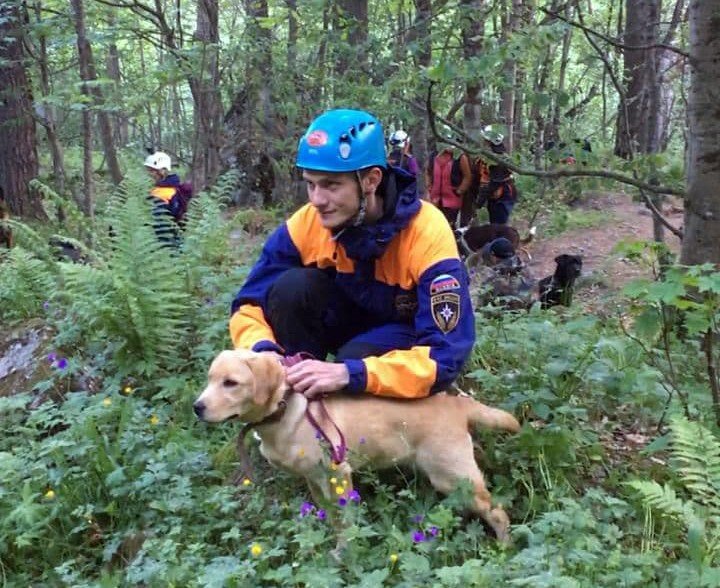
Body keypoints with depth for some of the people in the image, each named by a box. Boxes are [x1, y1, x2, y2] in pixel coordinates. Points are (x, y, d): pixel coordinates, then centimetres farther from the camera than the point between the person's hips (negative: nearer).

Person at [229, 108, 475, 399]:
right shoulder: (306, 224, -20)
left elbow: (445, 354, -36)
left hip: (409, 335, -3)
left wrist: (349, 374, -48)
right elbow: (250, 305, -14)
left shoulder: (427, 234, -31)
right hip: (349, 320, 4)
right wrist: (263, 351, -38)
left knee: (355, 359, -35)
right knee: (290, 287, -25)